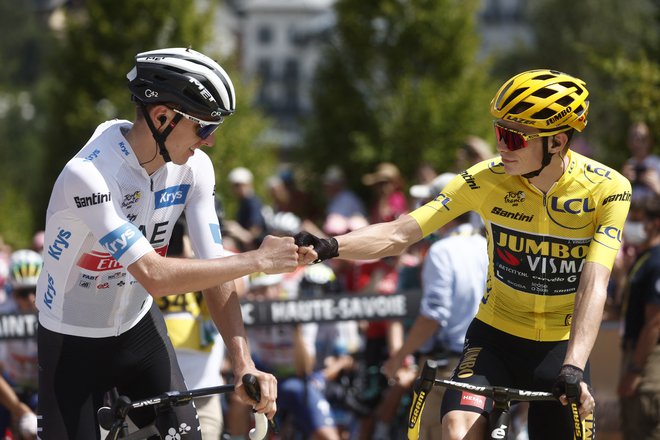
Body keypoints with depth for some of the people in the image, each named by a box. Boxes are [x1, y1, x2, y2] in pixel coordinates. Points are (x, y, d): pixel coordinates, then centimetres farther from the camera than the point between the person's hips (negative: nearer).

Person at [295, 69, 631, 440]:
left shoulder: (608, 189, -17)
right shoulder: (488, 179, -14)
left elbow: (594, 286, -25)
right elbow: (400, 234, -19)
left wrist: (573, 368, -39)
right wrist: (329, 247, -36)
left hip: (562, 347, 0)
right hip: (496, 337, 0)